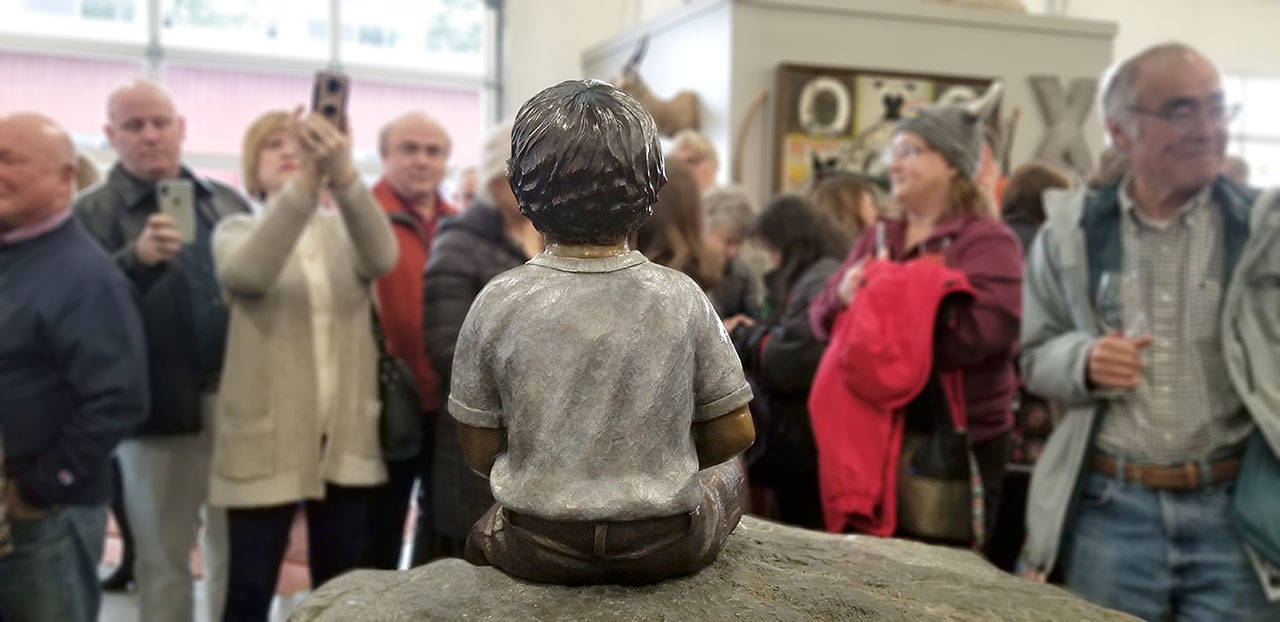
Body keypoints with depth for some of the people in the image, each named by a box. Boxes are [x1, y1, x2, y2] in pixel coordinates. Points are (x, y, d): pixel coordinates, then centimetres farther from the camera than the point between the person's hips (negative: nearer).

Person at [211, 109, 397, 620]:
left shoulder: (345, 231, 6)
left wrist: (343, 174, -37)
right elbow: (245, 273, -24)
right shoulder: (237, 231, 1)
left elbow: (382, 257, -19)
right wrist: (305, 181, -35)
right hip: (266, 439, -2)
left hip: (345, 437, 2)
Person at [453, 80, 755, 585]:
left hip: (538, 552, 1)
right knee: (727, 472, 32)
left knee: (481, 533, 36)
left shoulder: (498, 304, -13)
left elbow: (479, 452, -5)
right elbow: (734, 433, -4)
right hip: (668, 549, 0)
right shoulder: (680, 298, -12)